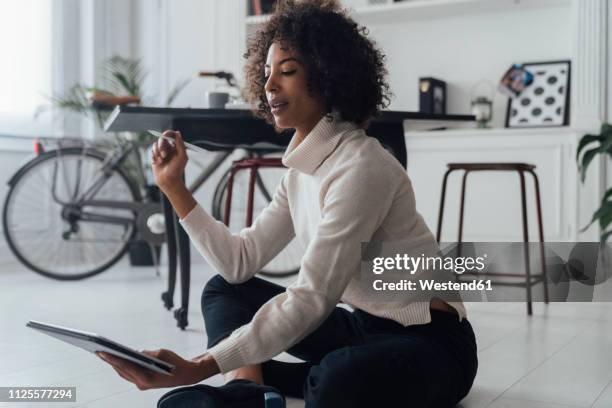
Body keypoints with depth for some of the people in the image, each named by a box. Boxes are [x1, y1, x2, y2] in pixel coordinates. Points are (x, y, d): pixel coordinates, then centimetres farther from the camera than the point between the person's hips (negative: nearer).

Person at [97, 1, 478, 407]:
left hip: (427, 341, -9)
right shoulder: (302, 171, 6)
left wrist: (201, 368, -33)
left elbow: (312, 299, -28)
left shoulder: (361, 167, -22)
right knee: (223, 288, 7)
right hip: (365, 326, 9)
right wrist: (174, 187, 1)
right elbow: (240, 261, 4)